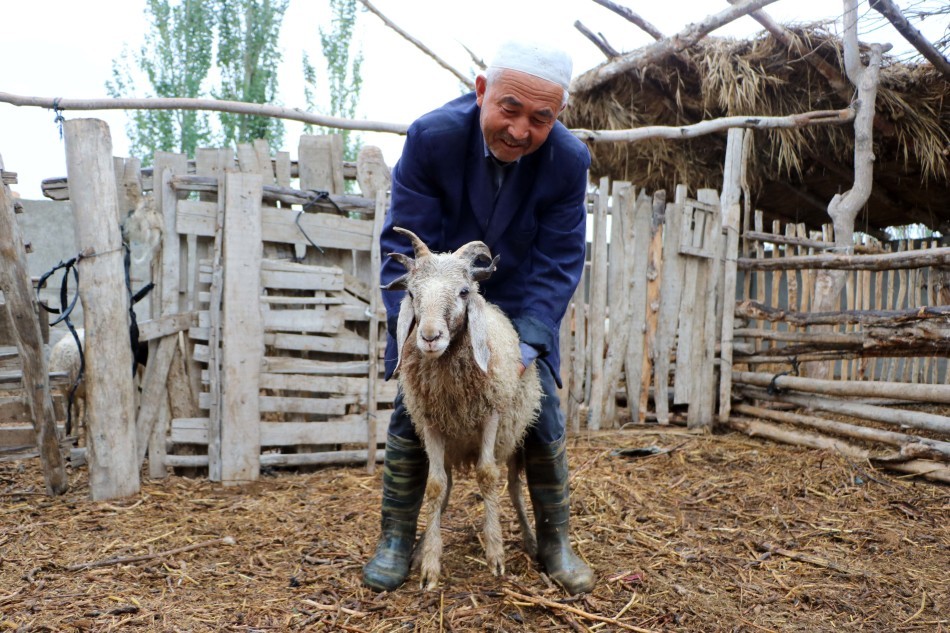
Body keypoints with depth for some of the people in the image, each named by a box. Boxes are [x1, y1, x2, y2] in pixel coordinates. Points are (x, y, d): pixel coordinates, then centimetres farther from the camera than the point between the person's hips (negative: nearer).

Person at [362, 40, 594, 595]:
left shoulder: (569, 160, -21)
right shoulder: (433, 136, -25)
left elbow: (559, 262, -14)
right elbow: (405, 242, -20)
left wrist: (528, 341, -24)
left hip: (520, 301, 1)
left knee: (543, 414, 0)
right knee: (412, 409, -3)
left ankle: (555, 542, 19)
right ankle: (397, 540, 14)